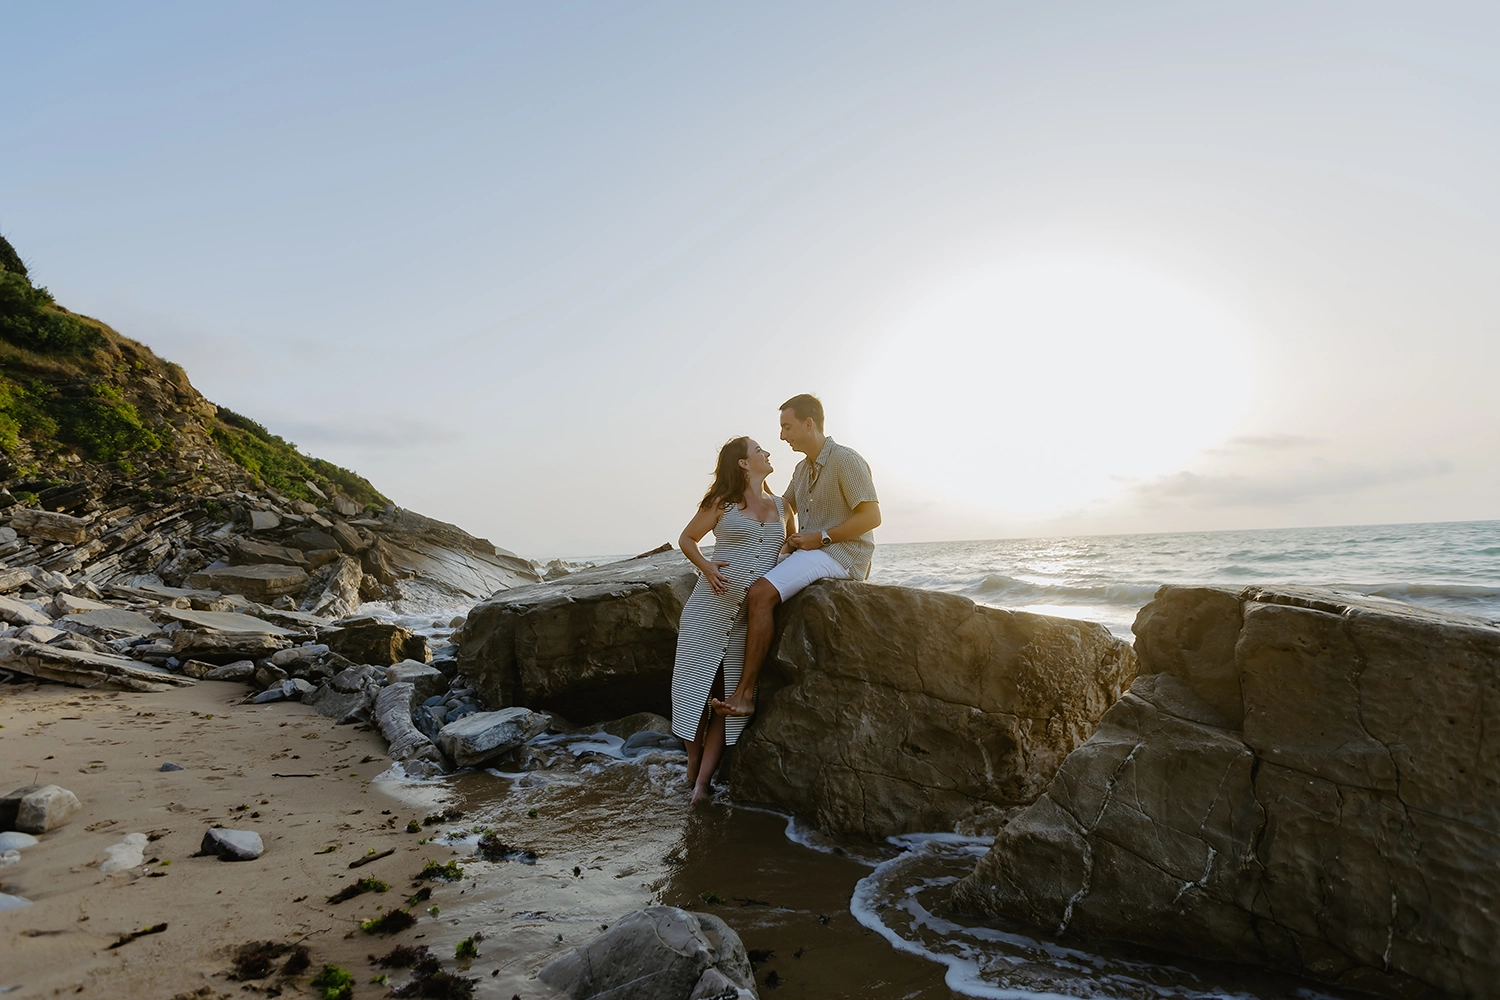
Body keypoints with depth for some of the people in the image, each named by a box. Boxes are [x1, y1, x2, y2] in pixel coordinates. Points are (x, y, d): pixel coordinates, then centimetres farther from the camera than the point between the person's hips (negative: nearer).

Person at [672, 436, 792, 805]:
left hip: (751, 618, 3)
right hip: (711, 607, -3)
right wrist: (705, 566, -7)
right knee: (696, 686, 1)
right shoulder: (722, 503, 2)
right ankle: (693, 765, 22)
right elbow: (686, 539, 10)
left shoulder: (782, 506, 12)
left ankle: (702, 782, 9)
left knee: (728, 698, 2)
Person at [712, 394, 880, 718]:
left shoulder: (846, 460, -11)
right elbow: (783, 508, 31)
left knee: (760, 594, -26)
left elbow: (872, 516, -16)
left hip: (840, 554, -10)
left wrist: (821, 537, -18)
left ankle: (745, 693, -23)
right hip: (810, 553, 10)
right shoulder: (802, 469, 18)